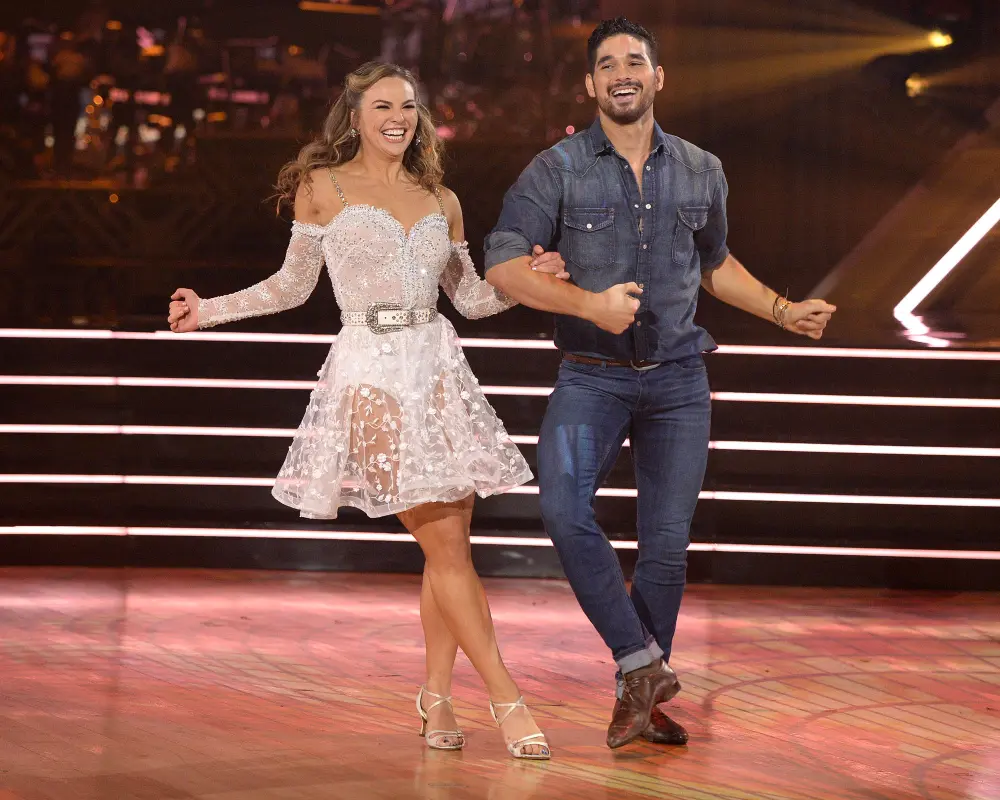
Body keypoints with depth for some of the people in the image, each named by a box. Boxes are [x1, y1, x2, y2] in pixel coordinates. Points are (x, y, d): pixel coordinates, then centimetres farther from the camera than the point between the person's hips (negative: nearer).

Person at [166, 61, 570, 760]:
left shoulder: (441, 201, 14)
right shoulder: (324, 188, 4)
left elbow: (472, 298, 17)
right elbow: (293, 285, 11)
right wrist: (212, 309, 4)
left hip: (440, 369, 4)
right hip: (372, 375, -4)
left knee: (450, 547, 3)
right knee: (446, 548, -7)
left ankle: (437, 696, 17)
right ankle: (508, 701, -2)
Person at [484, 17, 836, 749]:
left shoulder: (702, 173, 7)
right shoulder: (557, 171, -4)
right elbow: (503, 265, -11)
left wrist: (785, 312, 14)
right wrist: (590, 304, -22)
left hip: (677, 380, 3)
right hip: (592, 377, -2)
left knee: (667, 544, 1)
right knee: (565, 508, -26)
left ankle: (639, 698, 17)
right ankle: (644, 663, -15)